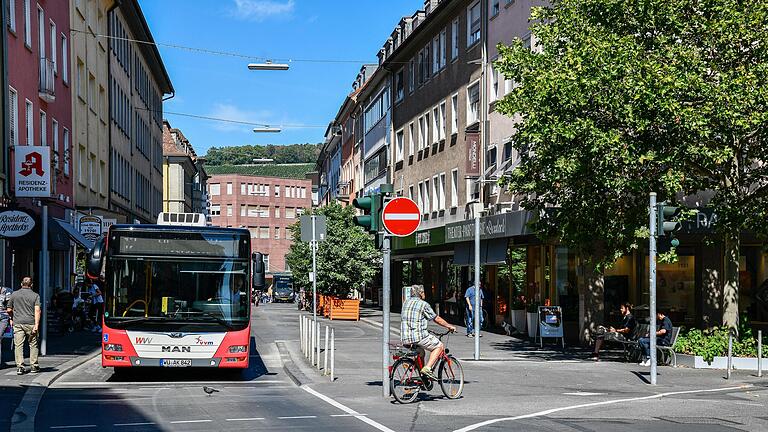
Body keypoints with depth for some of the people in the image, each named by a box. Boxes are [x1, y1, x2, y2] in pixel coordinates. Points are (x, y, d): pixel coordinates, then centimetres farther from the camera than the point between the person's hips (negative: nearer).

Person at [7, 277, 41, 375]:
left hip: (17, 323, 1)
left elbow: (9, 310, 13)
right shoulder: (35, 295, 3)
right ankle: (34, 366, 11)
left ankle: (19, 367, -6)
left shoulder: (14, 294, 8)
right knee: (33, 345, 9)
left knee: (18, 345, 0)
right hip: (30, 323, -1)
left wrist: (12, 319, 31)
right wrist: (36, 325, -13)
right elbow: (37, 310, -9)